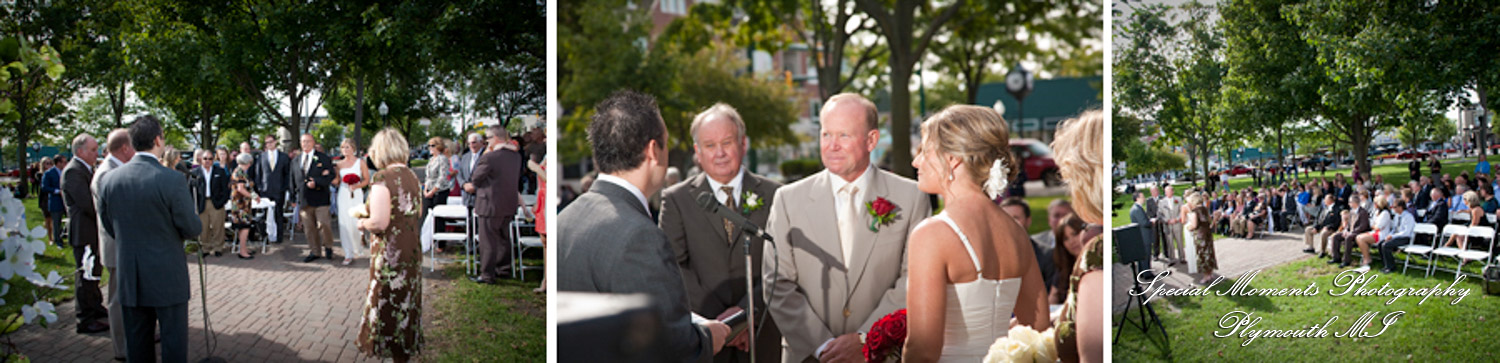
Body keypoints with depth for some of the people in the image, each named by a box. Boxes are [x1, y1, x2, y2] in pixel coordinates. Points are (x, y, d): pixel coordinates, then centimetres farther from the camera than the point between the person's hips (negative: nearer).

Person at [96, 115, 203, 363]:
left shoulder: (109, 180, -1)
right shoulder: (172, 180, -18)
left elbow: (109, 228, 9)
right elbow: (192, 229, -12)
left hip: (129, 278, 5)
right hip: (167, 277, -5)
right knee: (173, 341, 5)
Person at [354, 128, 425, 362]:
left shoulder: (382, 178, -18)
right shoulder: (411, 176, 5)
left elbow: (379, 222, -24)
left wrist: (363, 223, -4)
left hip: (390, 254, -7)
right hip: (412, 249, 7)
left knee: (388, 305, 4)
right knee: (406, 302, 16)